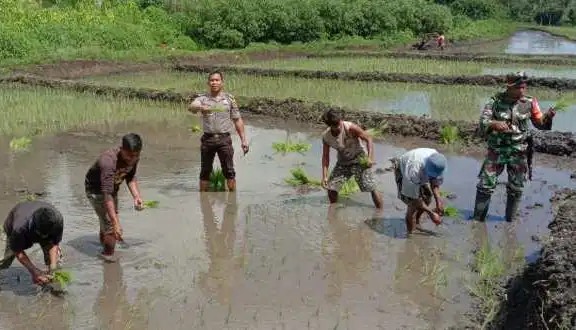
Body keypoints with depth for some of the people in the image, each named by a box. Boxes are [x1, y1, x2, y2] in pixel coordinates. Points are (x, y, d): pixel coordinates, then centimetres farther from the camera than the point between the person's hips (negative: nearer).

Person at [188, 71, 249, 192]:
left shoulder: (229, 98, 7)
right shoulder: (202, 98, 4)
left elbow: (237, 120, 9)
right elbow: (191, 107, -18)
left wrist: (243, 140, 4)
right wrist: (201, 107, -40)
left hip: (224, 139, 0)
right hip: (207, 139, 1)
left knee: (229, 171, -1)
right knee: (205, 171, 7)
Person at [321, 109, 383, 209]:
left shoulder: (350, 128, -27)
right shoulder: (326, 136, -15)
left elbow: (368, 139, -17)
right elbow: (325, 156, -5)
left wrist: (370, 158, -27)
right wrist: (324, 176, -12)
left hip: (359, 160, -4)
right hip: (343, 163, 4)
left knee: (372, 188, -10)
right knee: (331, 187, -2)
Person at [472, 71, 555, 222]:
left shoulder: (530, 102, -3)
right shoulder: (496, 101, -8)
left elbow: (540, 124, 6)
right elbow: (483, 121, -15)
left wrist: (548, 117, -16)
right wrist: (494, 124, -37)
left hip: (519, 152, 2)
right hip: (496, 150, -1)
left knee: (516, 189, 12)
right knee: (485, 185, -1)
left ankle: (510, 220, 29)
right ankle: (478, 218, 14)